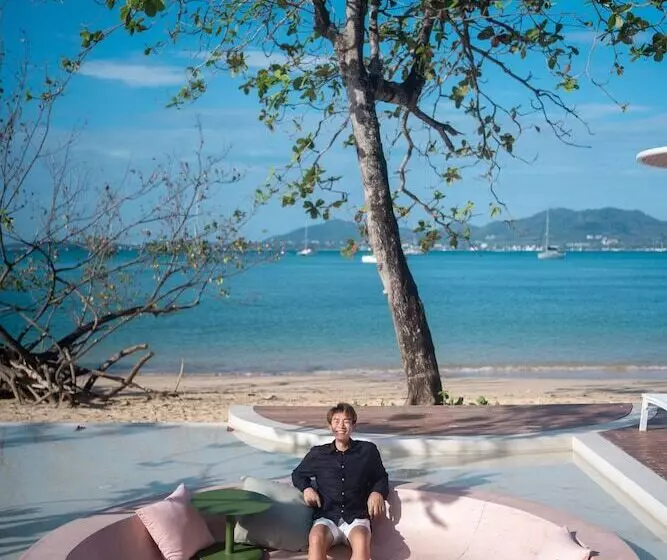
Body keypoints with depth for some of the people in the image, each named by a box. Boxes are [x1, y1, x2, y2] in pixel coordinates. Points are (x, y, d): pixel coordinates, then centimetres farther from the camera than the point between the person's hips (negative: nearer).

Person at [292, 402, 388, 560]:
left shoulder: (367, 450, 12)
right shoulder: (317, 454, 14)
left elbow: (381, 478, 23)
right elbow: (298, 474, 30)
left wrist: (377, 493, 0)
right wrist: (306, 488, 7)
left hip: (357, 517, -1)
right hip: (327, 517, 1)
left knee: (361, 541, -38)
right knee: (316, 539, -36)